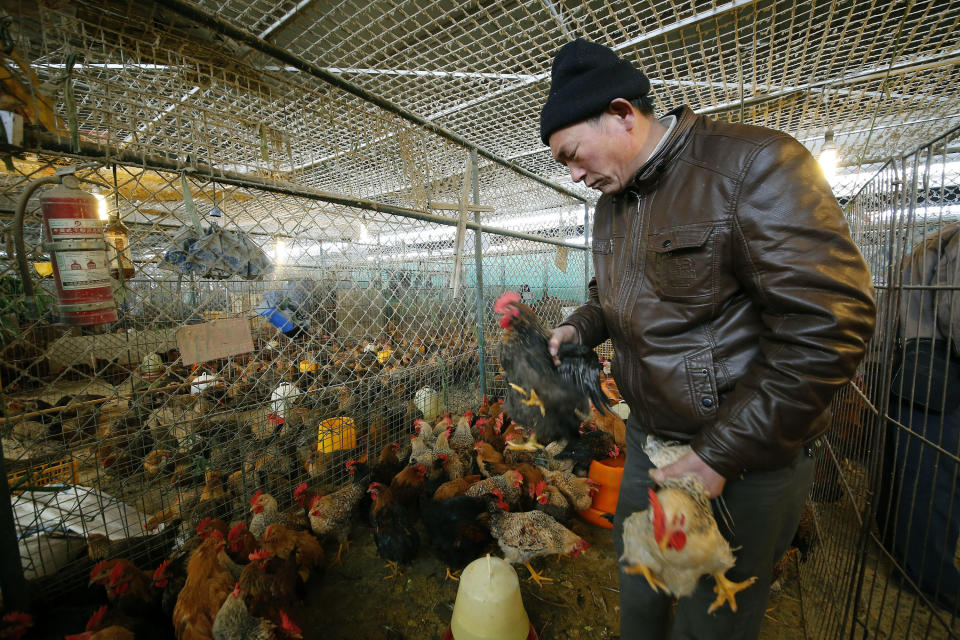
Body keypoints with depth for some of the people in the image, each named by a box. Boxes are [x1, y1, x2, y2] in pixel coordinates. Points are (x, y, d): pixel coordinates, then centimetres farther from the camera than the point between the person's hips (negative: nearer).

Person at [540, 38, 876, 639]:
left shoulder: (756, 165, -17)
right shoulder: (611, 200, 7)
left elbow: (828, 326, -22)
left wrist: (720, 455, -21)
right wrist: (579, 327, 1)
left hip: (745, 459, -6)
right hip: (647, 438, 7)